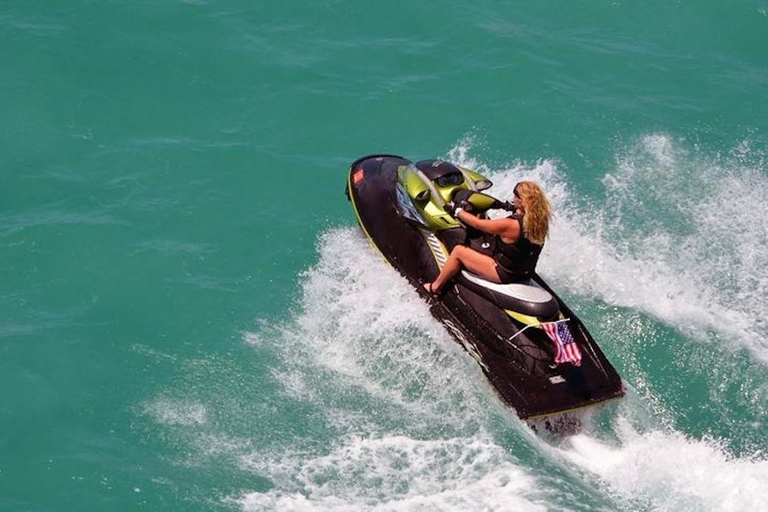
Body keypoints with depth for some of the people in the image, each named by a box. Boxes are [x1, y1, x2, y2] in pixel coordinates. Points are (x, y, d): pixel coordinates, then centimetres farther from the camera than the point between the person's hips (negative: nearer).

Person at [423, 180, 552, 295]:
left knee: (458, 250, 2)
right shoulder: (540, 220, -11)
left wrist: (458, 211, -2)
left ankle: (435, 287, 21)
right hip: (525, 272, 8)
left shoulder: (511, 225, -29)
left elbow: (477, 223, -16)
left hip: (504, 275, -8)